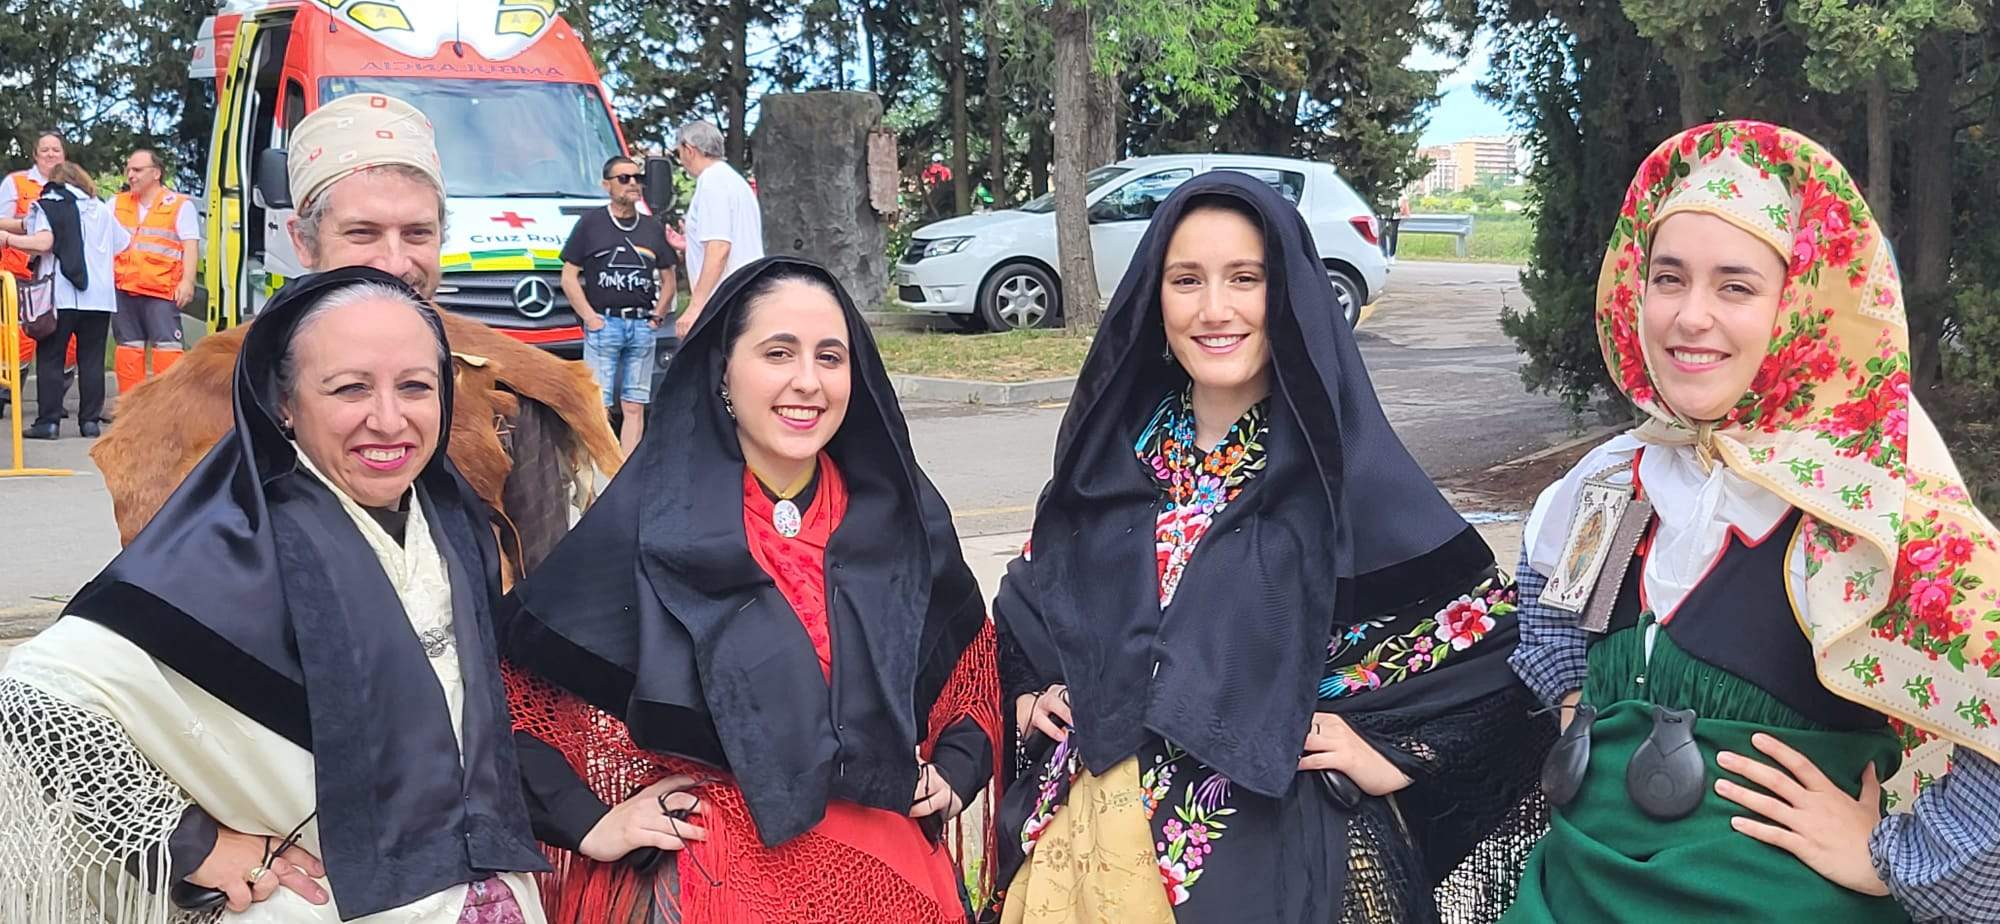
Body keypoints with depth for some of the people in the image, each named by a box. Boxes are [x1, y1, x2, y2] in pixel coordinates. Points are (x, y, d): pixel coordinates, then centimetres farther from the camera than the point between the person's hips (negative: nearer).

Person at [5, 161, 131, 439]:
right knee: (91, 360, 6)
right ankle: (90, 420, 4)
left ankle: (48, 421, -2)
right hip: (99, 296, 3)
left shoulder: (44, 207, 3)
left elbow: (44, 242, -14)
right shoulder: (101, 209, 15)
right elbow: (124, 244, 22)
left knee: (49, 359, 2)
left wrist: (8, 239, -6)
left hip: (61, 297, -3)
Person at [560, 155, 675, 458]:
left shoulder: (653, 228, 16)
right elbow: (569, 278, 2)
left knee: (634, 406, 3)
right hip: (603, 323, -4)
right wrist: (590, 318, -7)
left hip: (642, 326, 4)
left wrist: (658, 315, 7)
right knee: (598, 406, -7)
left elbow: (668, 279, 22)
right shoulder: (590, 223, 5)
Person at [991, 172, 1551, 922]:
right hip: (1092, 835, 4)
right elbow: (1031, 595, 20)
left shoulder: (1347, 468, -9)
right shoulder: (1112, 452, 3)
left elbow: (1499, 642, -6)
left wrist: (1391, 755, -10)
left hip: (1277, 846, -4)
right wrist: (1032, 688, 5)